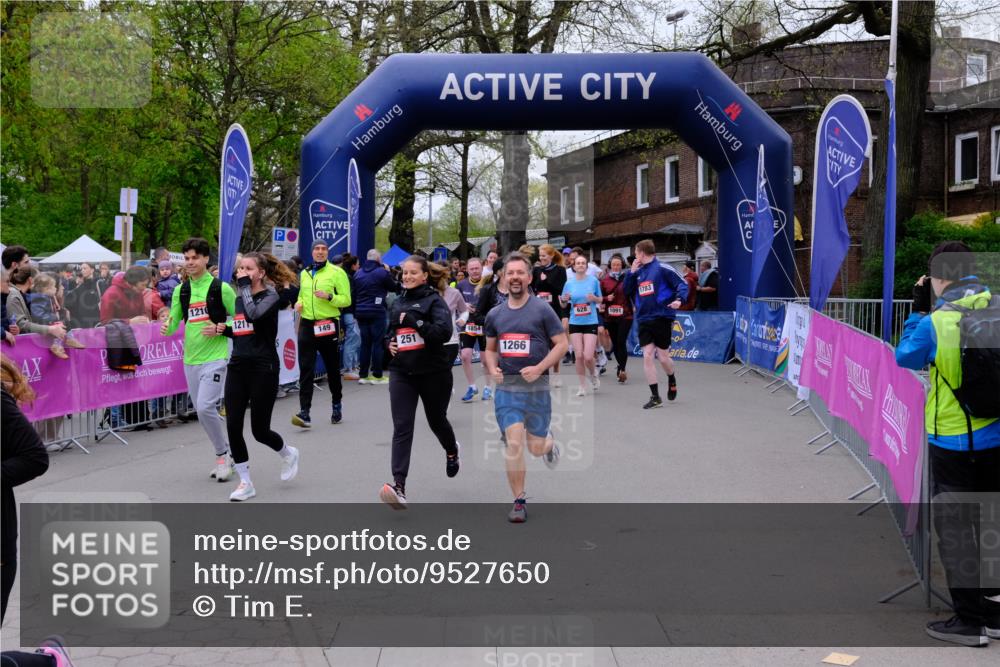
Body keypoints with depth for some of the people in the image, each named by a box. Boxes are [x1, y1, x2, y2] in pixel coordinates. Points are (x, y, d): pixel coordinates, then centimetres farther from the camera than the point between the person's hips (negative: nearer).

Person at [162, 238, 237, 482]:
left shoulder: (221, 288, -5)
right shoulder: (180, 290, 9)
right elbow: (173, 322, 9)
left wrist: (220, 328, -16)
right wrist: (167, 327, -14)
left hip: (214, 357, -6)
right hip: (190, 359, 6)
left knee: (205, 407, -17)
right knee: (203, 410, 11)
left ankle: (223, 455, 1)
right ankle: (227, 453, 27)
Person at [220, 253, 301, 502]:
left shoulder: (270, 296, -7)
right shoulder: (239, 299, 12)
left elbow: (254, 314, -29)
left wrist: (245, 285, -17)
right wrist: (225, 329, 4)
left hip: (263, 369, -6)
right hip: (237, 367, 6)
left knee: (260, 430, 1)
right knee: (233, 427, -2)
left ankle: (287, 454, 33)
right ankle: (245, 483, 10)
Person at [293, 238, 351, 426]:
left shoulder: (337, 272, -3)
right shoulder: (305, 273, 12)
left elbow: (346, 299, -6)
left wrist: (329, 296, -22)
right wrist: (299, 303, 5)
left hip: (328, 325, -3)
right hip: (307, 325, 3)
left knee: (332, 368, 11)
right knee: (306, 369, -6)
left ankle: (336, 404, 31)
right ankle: (304, 413, -9)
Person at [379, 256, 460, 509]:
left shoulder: (434, 300, -7)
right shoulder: (398, 302, 12)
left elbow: (444, 331, -23)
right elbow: (390, 330, 28)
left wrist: (414, 321, -25)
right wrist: (389, 342, 7)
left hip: (433, 372, -4)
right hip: (401, 372, 4)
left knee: (436, 420, 17)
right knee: (401, 428, -10)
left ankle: (452, 450, 52)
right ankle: (399, 486, -18)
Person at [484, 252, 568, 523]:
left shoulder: (542, 309, -4)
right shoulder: (495, 314, 7)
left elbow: (562, 343, -4)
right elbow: (490, 349, 19)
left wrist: (539, 368, -16)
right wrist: (492, 368, -2)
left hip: (536, 387, -2)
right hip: (506, 387, 2)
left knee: (535, 447, 6)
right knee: (514, 443, -9)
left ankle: (548, 441, 45)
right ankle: (519, 502, 4)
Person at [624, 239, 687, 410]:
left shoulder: (662, 268, -7)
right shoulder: (639, 272, 12)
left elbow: (682, 285, -9)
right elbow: (627, 291, 12)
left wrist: (679, 299, -27)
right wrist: (632, 272, 2)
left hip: (662, 318, -5)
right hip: (644, 320, 5)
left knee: (663, 357, 3)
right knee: (647, 356, -3)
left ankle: (672, 380, 36)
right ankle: (655, 397, 2)